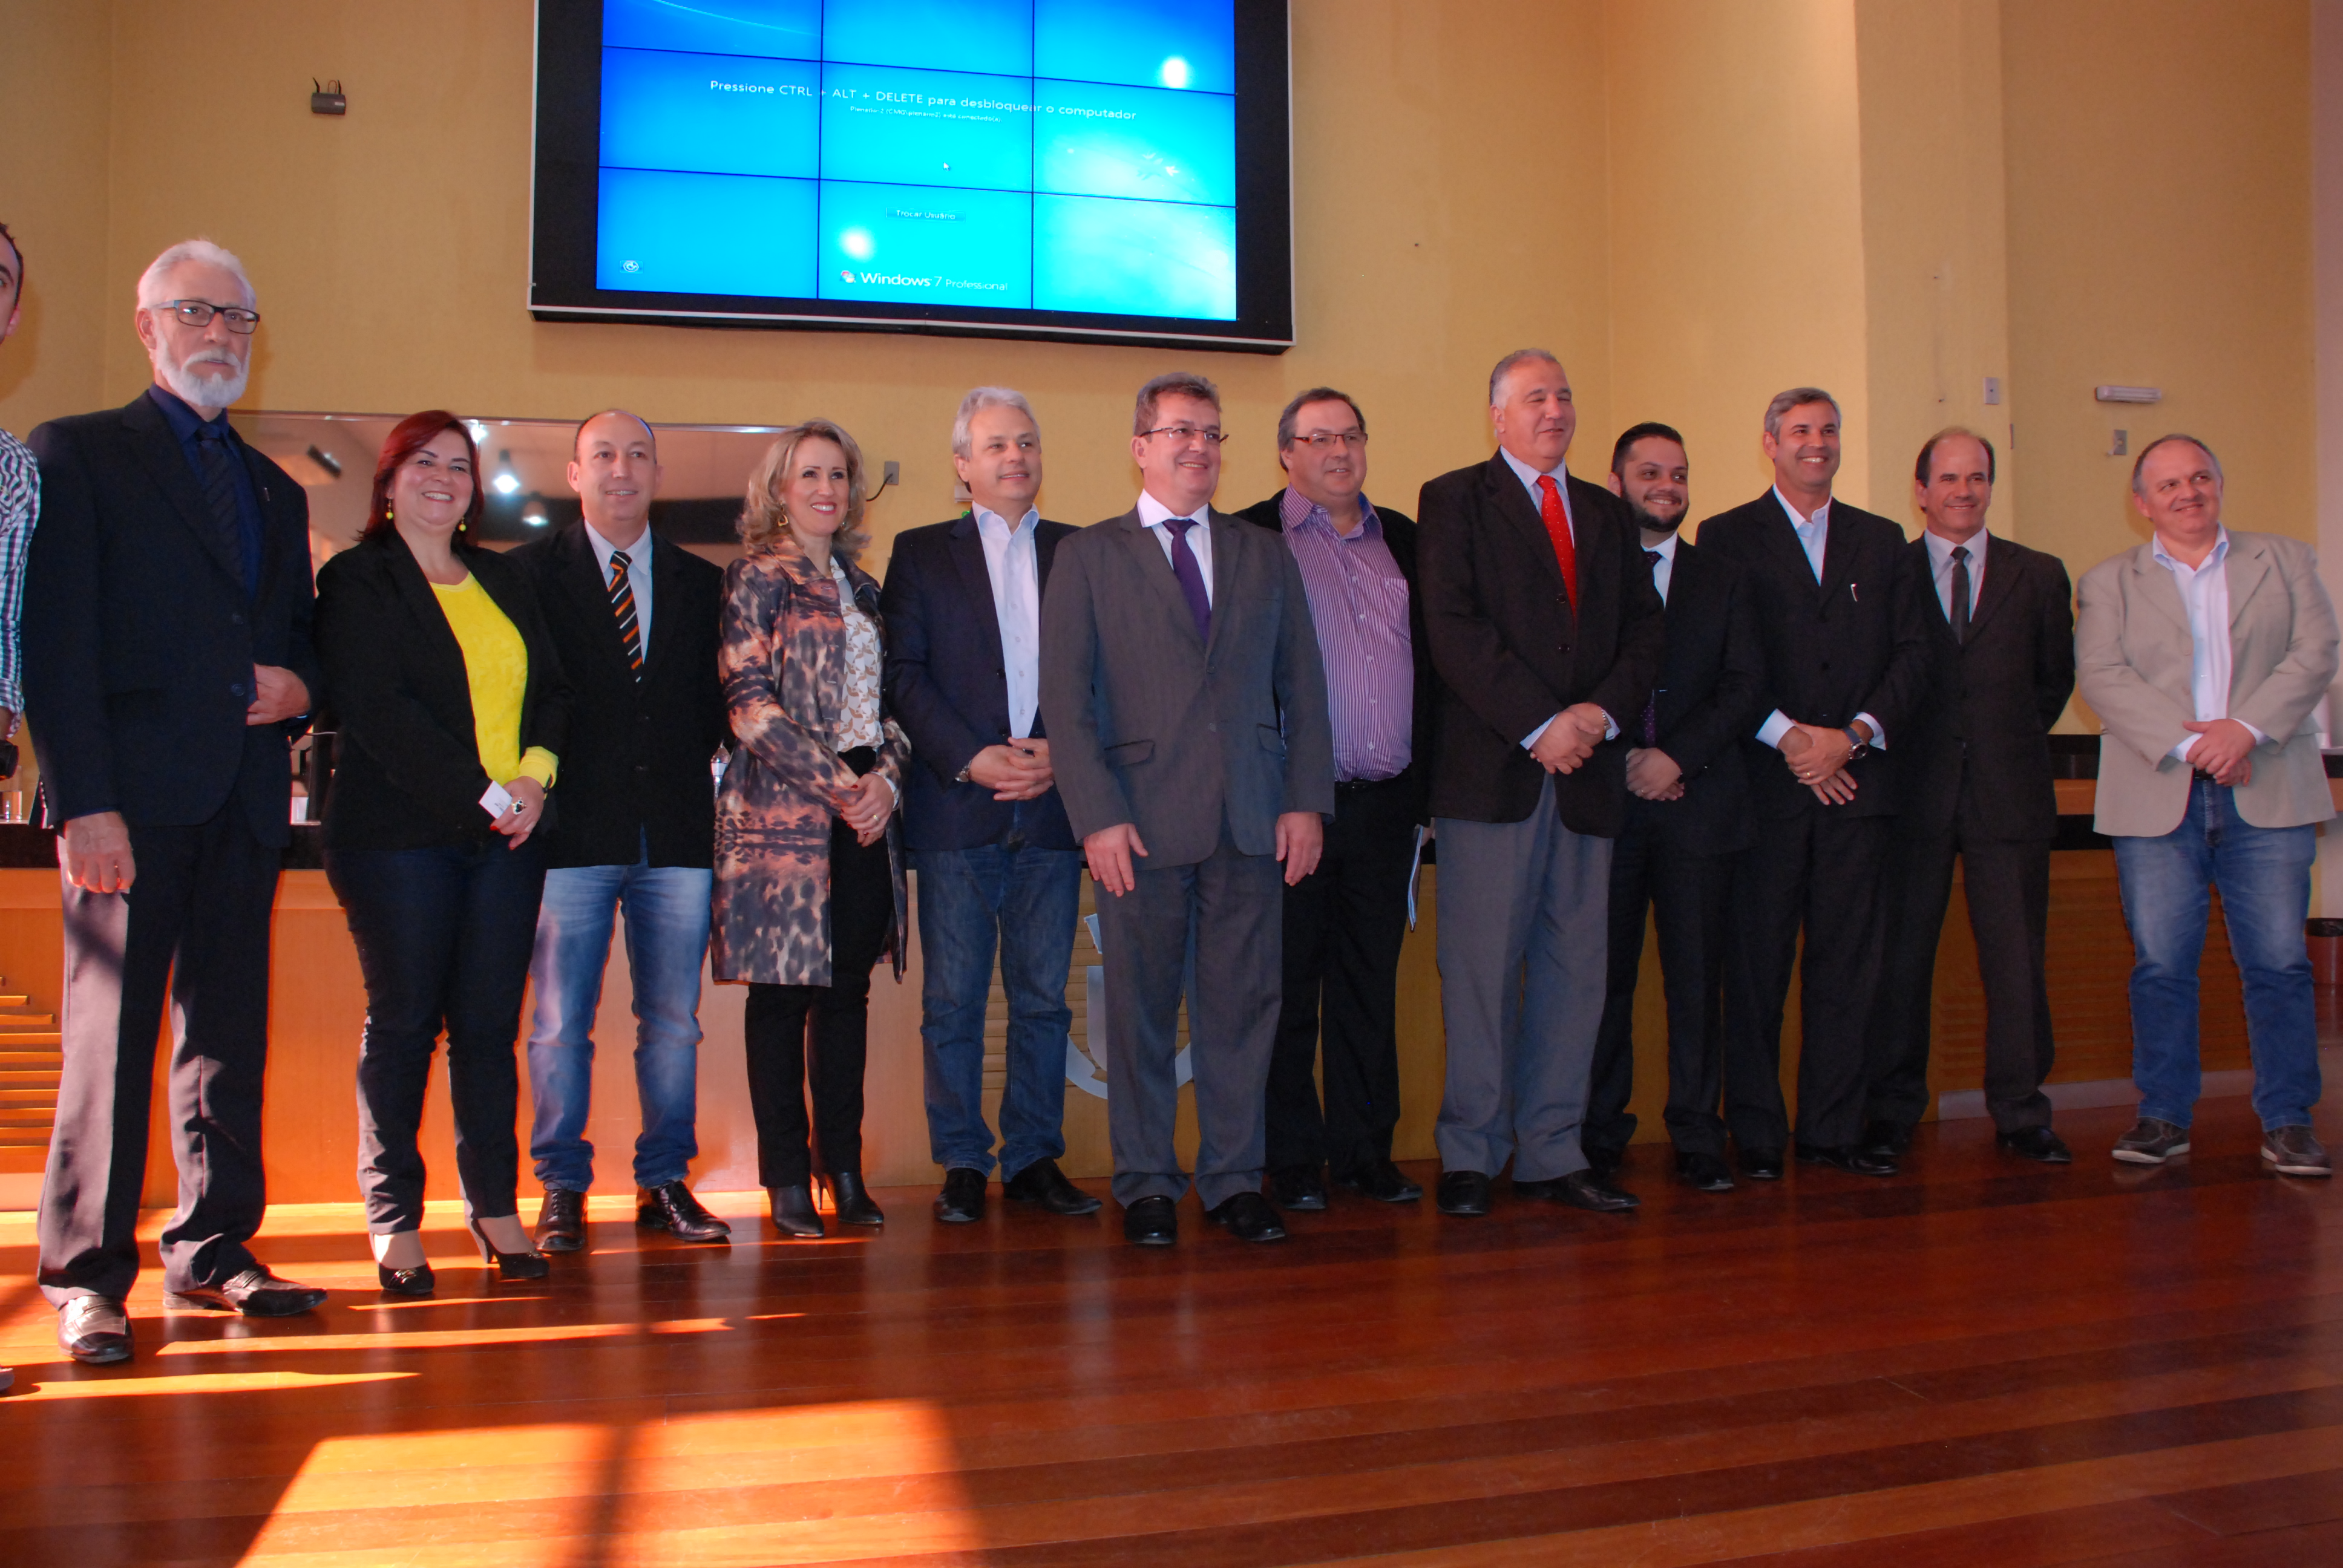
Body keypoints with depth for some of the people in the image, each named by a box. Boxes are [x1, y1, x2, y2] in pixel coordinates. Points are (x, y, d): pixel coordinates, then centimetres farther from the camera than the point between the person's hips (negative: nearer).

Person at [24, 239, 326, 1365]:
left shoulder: (276, 491, 22)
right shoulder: (77, 453, 5)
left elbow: (301, 633, 26)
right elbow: (56, 642, -5)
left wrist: (302, 686, 1)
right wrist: (83, 801, -14)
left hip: (247, 797, 5)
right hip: (135, 794, -5)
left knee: (231, 1028, 7)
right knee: (112, 1030, -4)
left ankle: (212, 1250, 16)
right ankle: (87, 1272, 5)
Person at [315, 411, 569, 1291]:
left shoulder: (504, 581, 19)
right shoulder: (356, 580, 3)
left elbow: (551, 689, 14)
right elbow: (377, 708, -9)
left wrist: (537, 774, -5)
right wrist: (482, 795, -14)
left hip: (507, 834, 4)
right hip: (400, 832, -4)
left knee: (490, 1022, 3)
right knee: (404, 1020, 0)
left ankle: (495, 1203, 11)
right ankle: (395, 1221, 9)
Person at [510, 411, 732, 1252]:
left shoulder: (702, 583, 15)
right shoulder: (527, 573, 6)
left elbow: (716, 701, 14)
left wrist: (740, 720, -5)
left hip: (676, 830, 3)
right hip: (572, 831, -2)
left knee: (673, 1020, 7)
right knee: (559, 1020, 2)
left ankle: (664, 1182, 18)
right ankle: (562, 1190, 13)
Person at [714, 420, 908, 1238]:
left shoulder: (861, 587, 17)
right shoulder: (758, 579, 0)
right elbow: (752, 704, -9)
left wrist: (886, 777, -3)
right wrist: (837, 787, -13)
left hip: (865, 810, 6)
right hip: (783, 810, -5)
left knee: (849, 991, 7)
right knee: (782, 993, -1)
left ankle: (845, 1170, 14)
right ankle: (788, 1179, 7)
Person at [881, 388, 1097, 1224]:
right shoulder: (920, 554, 9)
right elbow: (903, 676, 1)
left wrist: (1061, 755, -8)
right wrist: (971, 759, -11)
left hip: (1051, 808, 2)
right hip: (956, 807, -1)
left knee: (1043, 995, 6)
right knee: (953, 998, 1)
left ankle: (1034, 1157, 16)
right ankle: (962, 1164, 12)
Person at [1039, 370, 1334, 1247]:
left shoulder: (1265, 556, 16)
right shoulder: (1089, 556, 7)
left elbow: (1302, 687, 12)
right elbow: (1066, 698, -1)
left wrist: (1305, 802, 2)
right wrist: (1098, 816, -10)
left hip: (1252, 818, 3)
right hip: (1141, 819, -2)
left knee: (1243, 1003, 5)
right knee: (1142, 1007, 4)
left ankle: (1233, 1180, 17)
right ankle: (1146, 1184, 17)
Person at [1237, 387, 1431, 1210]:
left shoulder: (1403, 541, 15)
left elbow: (1431, 667, 16)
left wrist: (1423, 787, 9)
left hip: (1385, 803, 4)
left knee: (1371, 981, 10)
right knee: (1289, 984, 3)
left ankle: (1366, 1149, 20)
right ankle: (1292, 1159, 14)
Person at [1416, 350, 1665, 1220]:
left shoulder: (1608, 514, 21)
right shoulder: (1455, 499, 4)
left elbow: (1646, 626, 13)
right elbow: (1454, 628, -8)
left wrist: (1603, 710, -5)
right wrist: (1537, 725, -14)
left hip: (1587, 766, 5)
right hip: (1493, 768, -5)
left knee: (1575, 966, 5)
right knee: (1481, 967, -2)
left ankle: (1551, 1151, 14)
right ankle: (1470, 1154, 8)